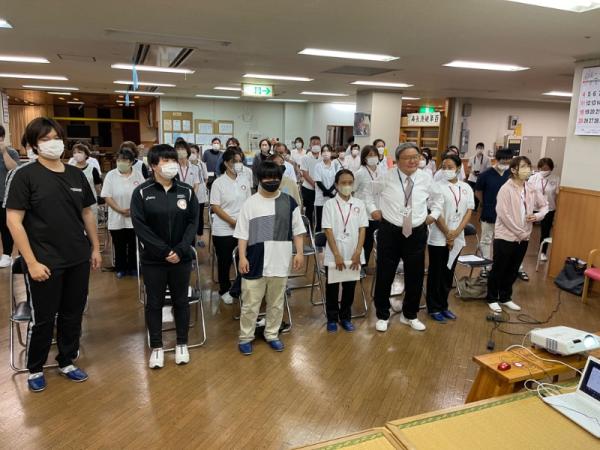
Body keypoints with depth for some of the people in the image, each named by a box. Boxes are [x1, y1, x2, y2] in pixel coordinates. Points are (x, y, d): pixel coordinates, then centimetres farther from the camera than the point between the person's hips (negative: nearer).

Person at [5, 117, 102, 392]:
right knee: (43, 318, 8)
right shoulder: (25, 175, -8)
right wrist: (31, 262, -15)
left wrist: (95, 248, 11)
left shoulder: (76, 175, 6)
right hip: (45, 262, -4)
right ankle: (35, 369, 30)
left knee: (72, 315, 14)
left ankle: (67, 362, 33)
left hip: (78, 259, 4)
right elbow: (13, 221, -11)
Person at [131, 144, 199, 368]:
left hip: (182, 257, 2)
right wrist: (164, 251, -16)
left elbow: (193, 222, -2)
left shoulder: (186, 191, 1)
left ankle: (182, 344, 28)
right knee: (154, 303, 9)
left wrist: (180, 250, -14)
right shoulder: (141, 192, -6)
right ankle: (156, 347, 25)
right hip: (153, 259, -2)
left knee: (181, 301, 12)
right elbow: (140, 225, -11)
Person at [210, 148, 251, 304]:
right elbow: (215, 207, -11)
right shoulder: (218, 183, -8)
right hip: (224, 230, -3)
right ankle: (224, 290, 27)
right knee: (225, 262, 8)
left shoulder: (245, 180, 4)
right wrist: (233, 221, -18)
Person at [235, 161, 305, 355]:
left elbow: (297, 230, 6)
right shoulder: (250, 203, -3)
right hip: (255, 262, -1)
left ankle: (272, 335, 31)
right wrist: (242, 257, -7)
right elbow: (242, 234, -1)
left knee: (276, 303, 15)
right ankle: (245, 337, 23)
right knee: (250, 303, 7)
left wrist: (299, 253, 0)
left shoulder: (289, 202, 1)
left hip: (280, 262, 2)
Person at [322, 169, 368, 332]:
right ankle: (332, 318, 23)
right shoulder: (330, 205, -5)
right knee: (332, 288, 9)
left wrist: (357, 253, -8)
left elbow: (362, 229, 1)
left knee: (350, 287, 12)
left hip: (354, 255, 2)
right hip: (334, 256, -2)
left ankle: (346, 317, 27)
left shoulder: (359, 204, 2)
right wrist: (337, 255, -14)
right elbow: (328, 230, -9)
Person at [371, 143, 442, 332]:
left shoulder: (426, 180, 1)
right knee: (385, 275, 5)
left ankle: (409, 315, 33)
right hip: (390, 231, -2)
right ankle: (382, 316, 25)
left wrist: (433, 215, 4)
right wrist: (374, 209, 1)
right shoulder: (386, 177, -5)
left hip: (417, 233, 2)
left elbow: (437, 200, 18)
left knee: (415, 276, 11)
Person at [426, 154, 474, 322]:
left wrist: (456, 232, -11)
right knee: (436, 274, 5)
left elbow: (469, 212, 2)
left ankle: (443, 306, 26)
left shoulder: (466, 188, 5)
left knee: (449, 274, 14)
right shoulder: (438, 186, -8)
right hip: (439, 238, -4)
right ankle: (434, 308, 16)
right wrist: (447, 235, -12)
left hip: (457, 238, 4)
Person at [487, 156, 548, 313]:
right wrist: (519, 232, -15)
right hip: (505, 237, -5)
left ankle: (505, 298, 31)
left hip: (523, 238, 6)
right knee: (498, 270, 6)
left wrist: (537, 215, -5)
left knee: (513, 271, 15)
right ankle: (492, 299, 20)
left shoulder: (532, 189, 4)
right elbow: (503, 214, -17)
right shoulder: (506, 189, -13)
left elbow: (544, 205, 17)